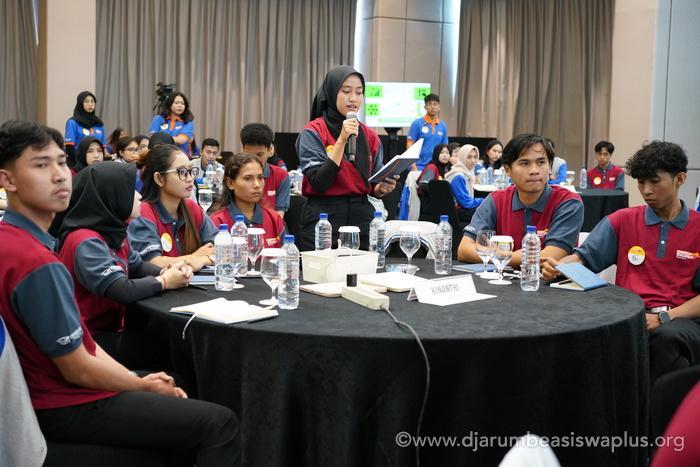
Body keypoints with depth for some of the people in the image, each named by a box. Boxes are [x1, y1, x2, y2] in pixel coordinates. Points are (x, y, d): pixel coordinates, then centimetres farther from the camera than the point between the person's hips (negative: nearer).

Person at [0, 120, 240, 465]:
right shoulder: (36, 263, -28)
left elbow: (76, 340, 6)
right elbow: (79, 369, -22)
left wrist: (140, 379, 2)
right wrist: (145, 386, -5)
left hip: (51, 387, 10)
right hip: (65, 406, -10)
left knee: (180, 389, 27)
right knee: (220, 423, -10)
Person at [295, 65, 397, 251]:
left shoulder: (370, 136, 8)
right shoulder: (313, 132, -6)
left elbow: (372, 186, 14)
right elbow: (319, 183, -16)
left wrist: (382, 188, -9)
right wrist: (342, 139, -19)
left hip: (362, 218, 5)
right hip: (324, 220, -4)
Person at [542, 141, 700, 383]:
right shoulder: (623, 220, 14)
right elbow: (583, 258, 10)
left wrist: (664, 317, -13)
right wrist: (557, 267, -13)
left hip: (680, 318, -1)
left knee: (669, 338, -39)